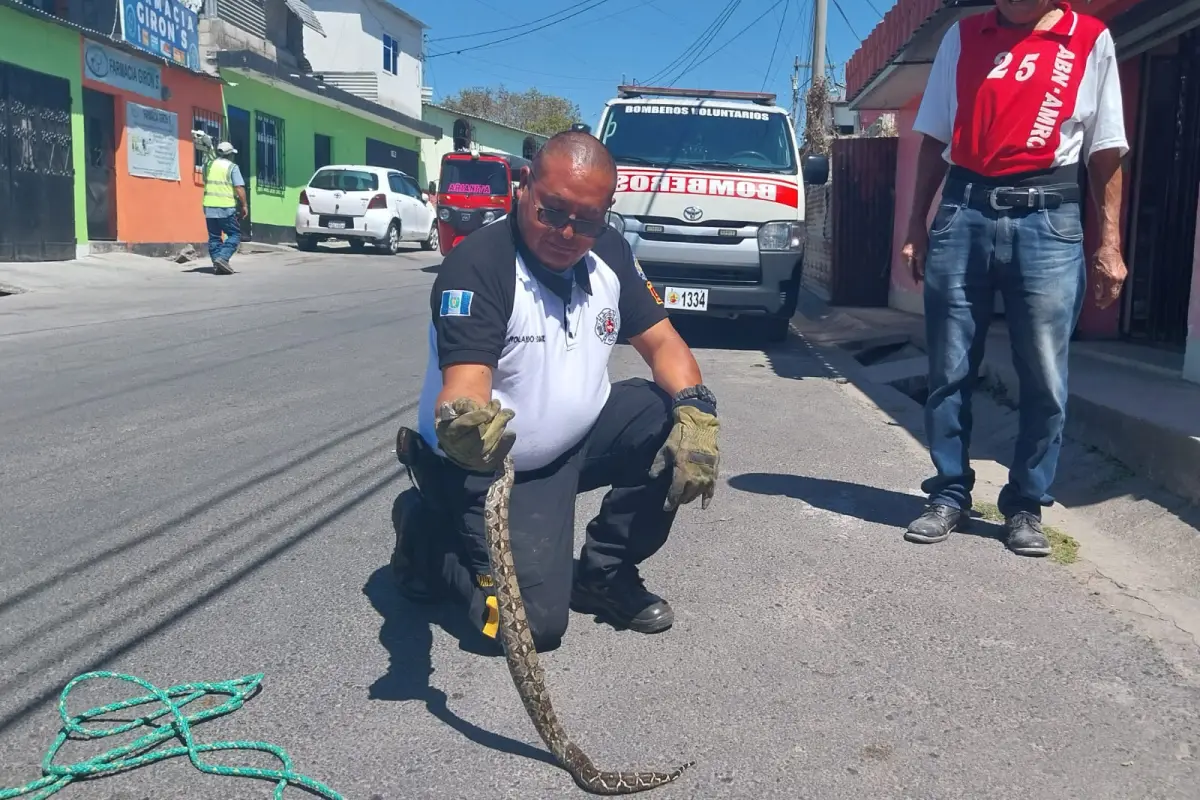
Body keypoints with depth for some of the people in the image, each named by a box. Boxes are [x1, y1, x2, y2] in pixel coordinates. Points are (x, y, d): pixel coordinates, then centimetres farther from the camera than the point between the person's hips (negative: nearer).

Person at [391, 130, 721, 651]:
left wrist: (696, 412, -22)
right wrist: (462, 425, -58)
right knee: (534, 620, -18)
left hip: (577, 441, 7)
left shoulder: (610, 251, -2)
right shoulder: (477, 265, -23)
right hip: (482, 466, -6)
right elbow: (463, 386, -34)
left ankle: (604, 573, 2)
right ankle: (426, 533, 10)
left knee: (674, 421, -17)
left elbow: (661, 342, -2)